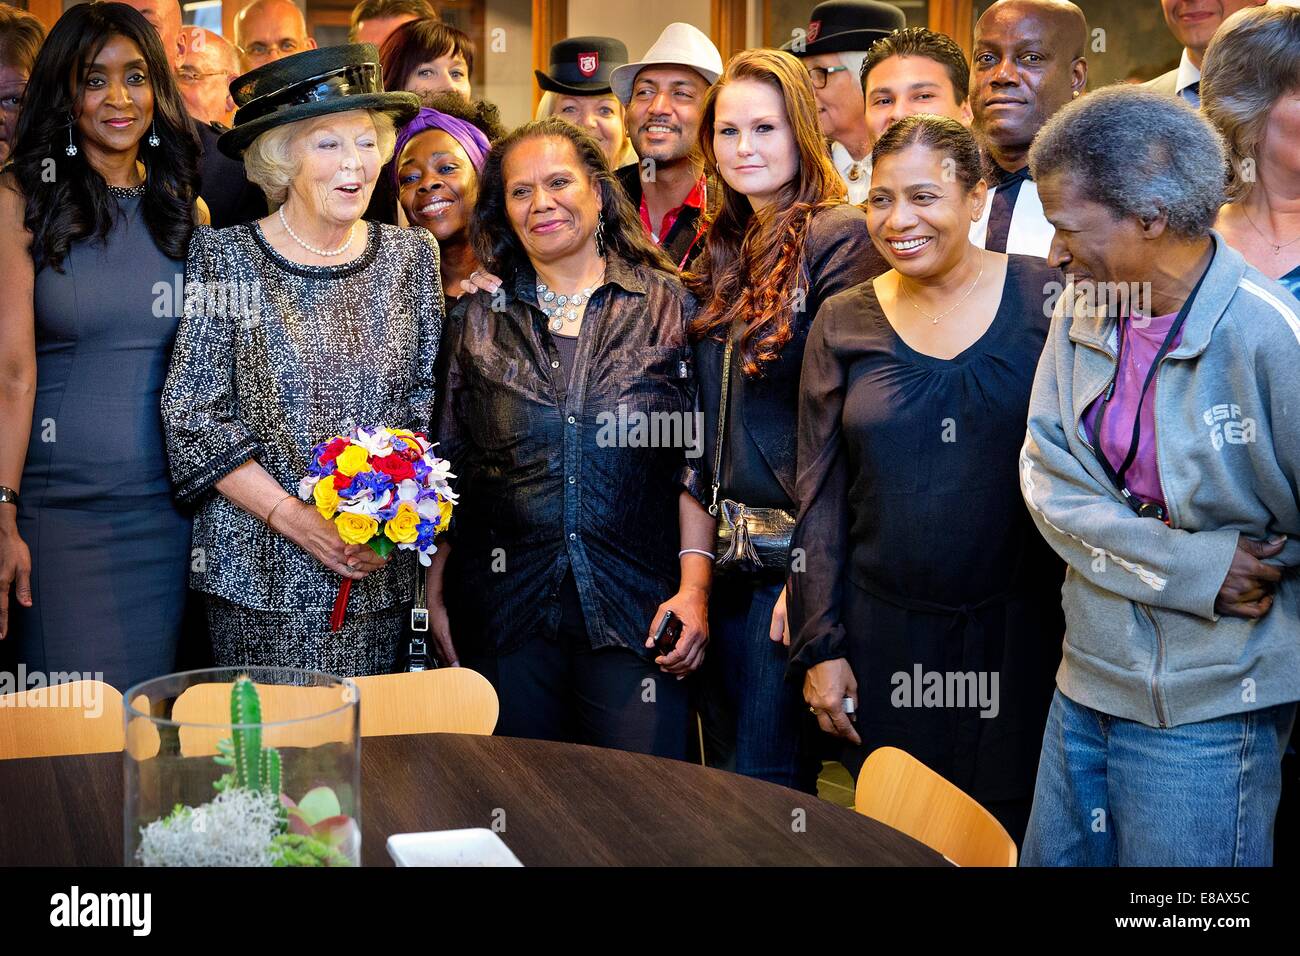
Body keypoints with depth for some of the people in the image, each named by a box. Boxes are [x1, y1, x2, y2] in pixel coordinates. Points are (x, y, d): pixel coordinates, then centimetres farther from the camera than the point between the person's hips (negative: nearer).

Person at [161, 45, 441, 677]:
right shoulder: (224, 257, -3)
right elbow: (192, 416, -6)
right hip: (261, 568, -3)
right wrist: (294, 518, -14)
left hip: (382, 570, 3)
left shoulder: (410, 255, 6)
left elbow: (428, 403, 8)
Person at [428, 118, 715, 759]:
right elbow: (449, 466, 11)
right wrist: (436, 592, 6)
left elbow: (695, 458, 1)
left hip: (635, 608, -1)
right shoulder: (478, 319, 8)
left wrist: (694, 585, -8)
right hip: (505, 606, 2)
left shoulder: (665, 304, 3)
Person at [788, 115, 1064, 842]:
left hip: (1020, 630, -1)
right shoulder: (844, 323, 2)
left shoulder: (1045, 298, -3)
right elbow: (819, 496, 5)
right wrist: (819, 646, 2)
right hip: (885, 639, 2)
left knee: (1013, 836, 8)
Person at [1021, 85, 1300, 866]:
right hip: (1086, 683, 6)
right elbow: (1047, 478, -4)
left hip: (1207, 710, -6)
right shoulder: (1083, 310, -1)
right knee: (1053, 856, 18)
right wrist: (1190, 566, -15)